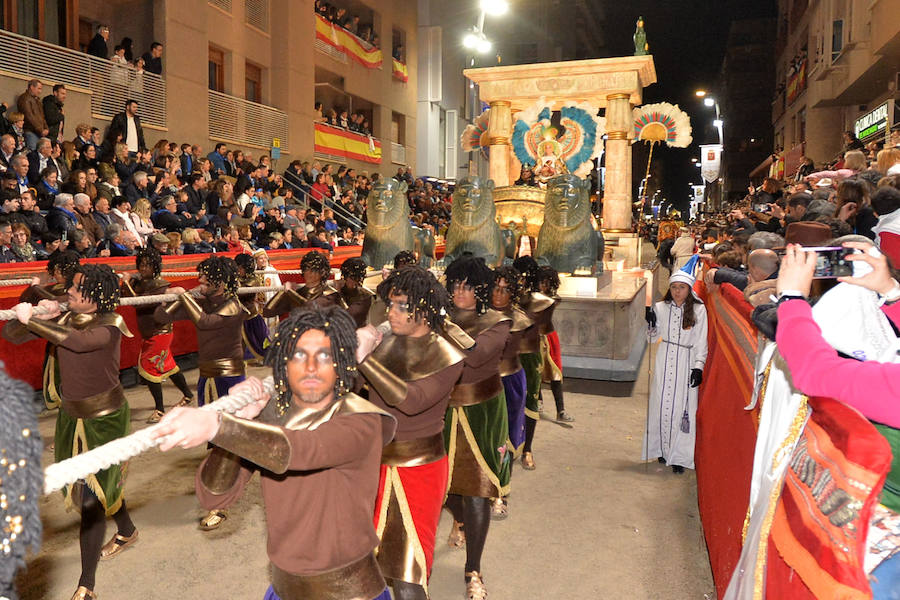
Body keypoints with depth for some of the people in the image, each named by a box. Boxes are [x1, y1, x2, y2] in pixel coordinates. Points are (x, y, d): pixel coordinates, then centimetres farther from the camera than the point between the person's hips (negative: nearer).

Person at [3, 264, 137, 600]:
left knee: (91, 497, -3)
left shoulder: (110, 323, -21)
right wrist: (39, 316, -22)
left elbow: (78, 341, -40)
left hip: (104, 418, -7)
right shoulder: (64, 319, -3)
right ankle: (126, 532, 49)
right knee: (100, 481, 23)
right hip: (72, 414, 7)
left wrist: (30, 319, -30)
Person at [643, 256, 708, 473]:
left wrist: (698, 367, -5)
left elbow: (701, 342, 1)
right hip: (664, 361, 2)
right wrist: (650, 323, -11)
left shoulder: (698, 310, -1)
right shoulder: (661, 308, 4)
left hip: (686, 362, -2)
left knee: (682, 406, -3)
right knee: (661, 403, 6)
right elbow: (653, 337, 8)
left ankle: (679, 456, 5)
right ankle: (663, 449, 21)